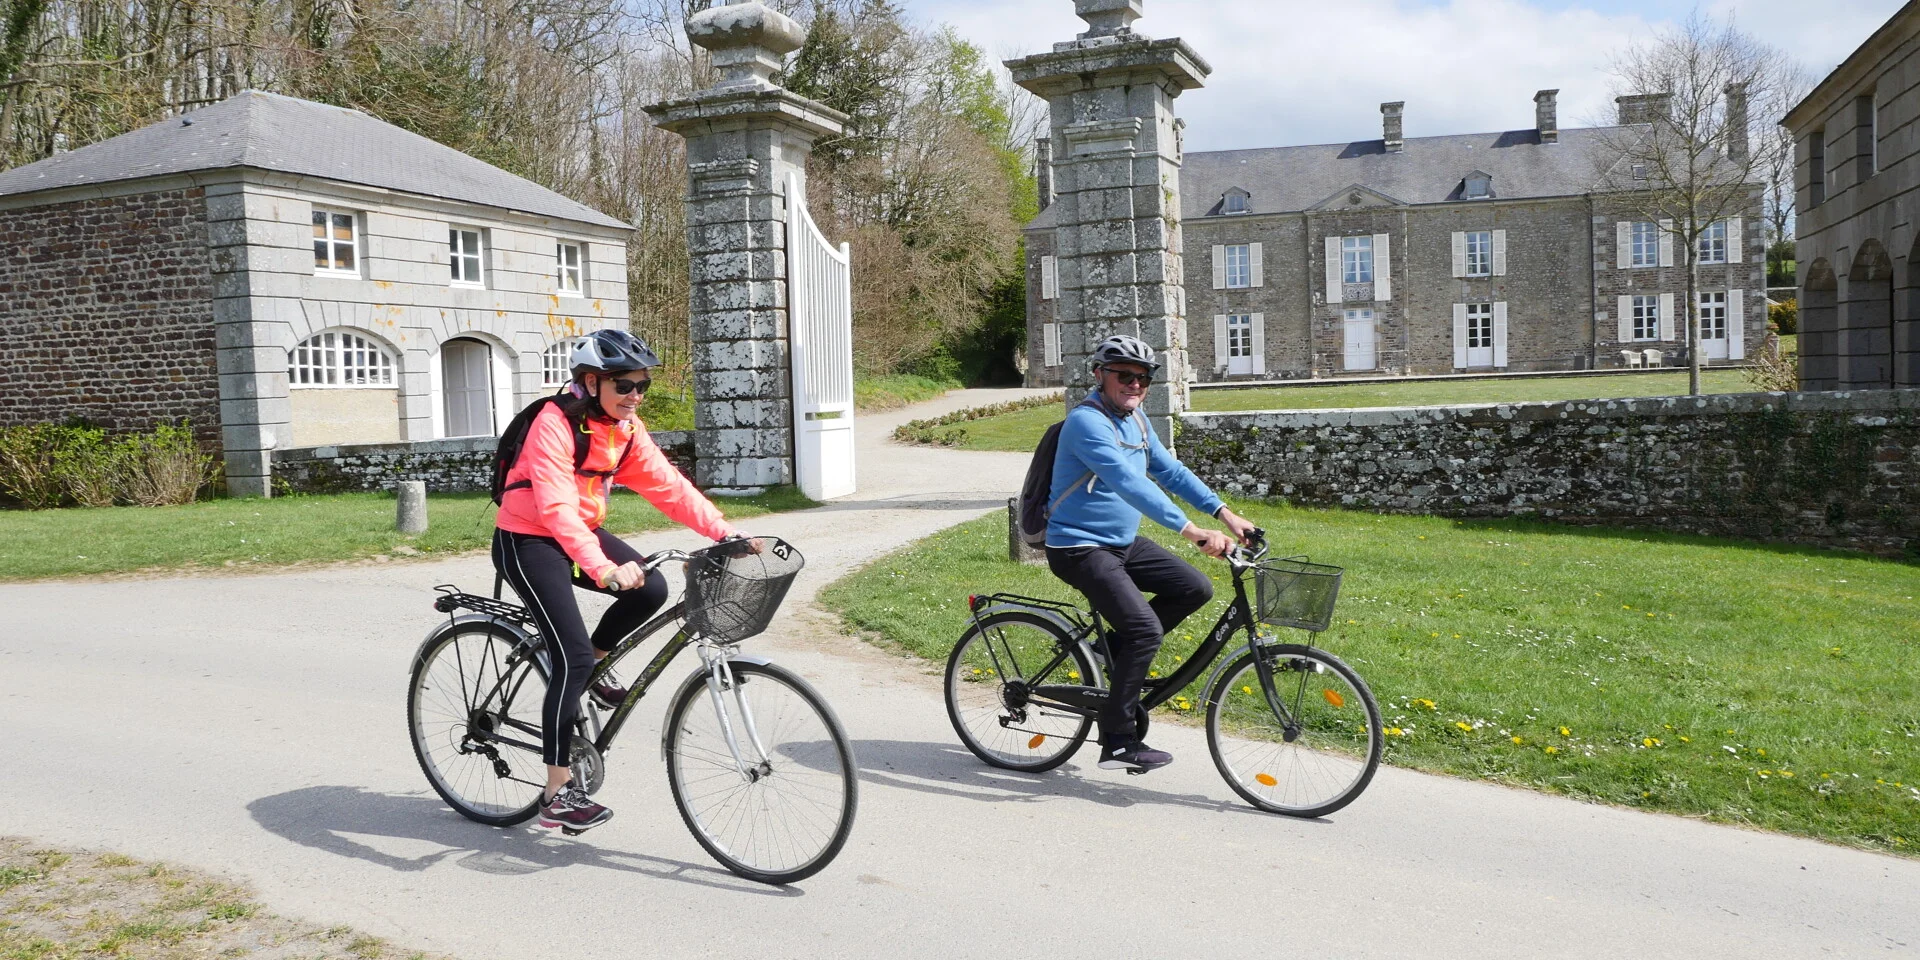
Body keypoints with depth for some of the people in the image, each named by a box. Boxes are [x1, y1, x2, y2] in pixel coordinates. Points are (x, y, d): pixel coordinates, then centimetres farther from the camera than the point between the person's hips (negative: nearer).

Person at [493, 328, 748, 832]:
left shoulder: (626, 428, -1)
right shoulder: (555, 423, -24)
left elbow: (668, 485, -6)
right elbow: (556, 508, -36)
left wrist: (725, 533, -19)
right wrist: (603, 569, -49)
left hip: (581, 532, 7)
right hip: (527, 541, -7)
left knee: (651, 588, -15)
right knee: (572, 656, -16)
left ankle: (593, 667, 13)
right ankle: (558, 795, -9)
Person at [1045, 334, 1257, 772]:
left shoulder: (1134, 420, 9)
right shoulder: (1087, 422, -21)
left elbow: (1170, 470, 10)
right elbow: (1129, 483, -32)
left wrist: (1225, 513, -2)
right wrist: (1190, 530, -39)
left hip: (1123, 542, 9)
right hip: (1079, 549, -9)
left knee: (1196, 589, -1)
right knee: (1145, 628, -21)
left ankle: (1116, 648, 12)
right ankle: (1118, 743, -11)